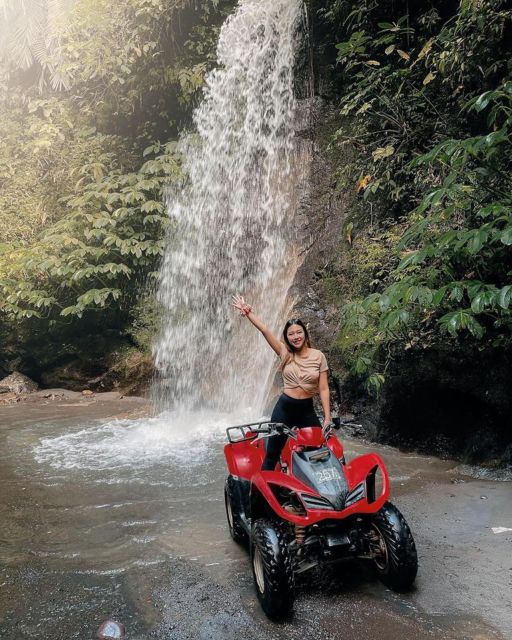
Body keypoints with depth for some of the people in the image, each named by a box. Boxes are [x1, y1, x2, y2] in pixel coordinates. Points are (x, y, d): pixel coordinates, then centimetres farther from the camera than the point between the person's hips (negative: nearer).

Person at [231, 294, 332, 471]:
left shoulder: (318, 356, -4)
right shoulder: (285, 353, -1)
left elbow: (323, 389, -4)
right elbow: (265, 330, -10)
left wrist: (327, 418, -8)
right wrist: (248, 312, -18)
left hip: (307, 409, 0)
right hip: (284, 408, 0)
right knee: (272, 454, 6)